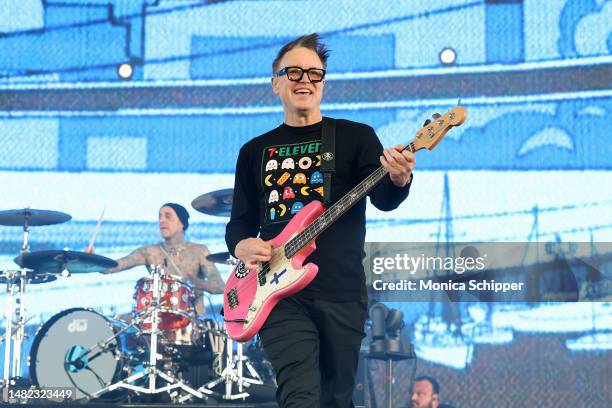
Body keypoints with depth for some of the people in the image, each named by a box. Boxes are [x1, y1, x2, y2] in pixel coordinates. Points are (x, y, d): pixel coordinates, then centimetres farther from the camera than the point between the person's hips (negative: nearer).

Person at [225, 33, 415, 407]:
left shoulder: (355, 136, 6)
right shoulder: (255, 151, 15)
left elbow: (384, 200, -9)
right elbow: (240, 220, 19)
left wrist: (399, 180, -32)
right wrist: (243, 244, -5)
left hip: (342, 292, -1)